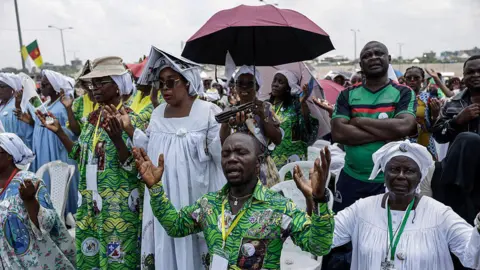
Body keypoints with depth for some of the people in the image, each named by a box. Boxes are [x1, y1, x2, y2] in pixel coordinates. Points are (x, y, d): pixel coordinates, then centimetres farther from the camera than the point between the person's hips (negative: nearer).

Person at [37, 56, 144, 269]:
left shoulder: (129, 119, -13)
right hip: (89, 203, 7)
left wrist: (116, 138, -34)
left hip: (118, 205, -6)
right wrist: (59, 132, 4)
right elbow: (81, 156, 13)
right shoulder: (92, 117, 7)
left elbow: (132, 167, -18)